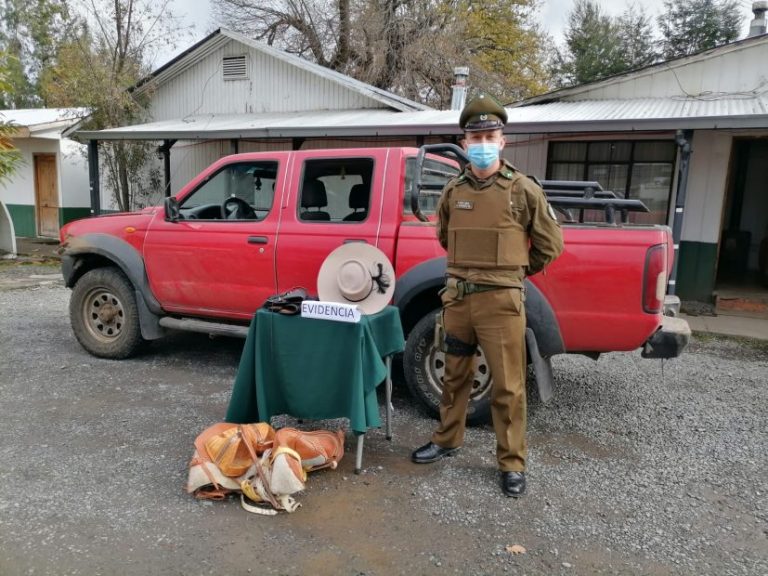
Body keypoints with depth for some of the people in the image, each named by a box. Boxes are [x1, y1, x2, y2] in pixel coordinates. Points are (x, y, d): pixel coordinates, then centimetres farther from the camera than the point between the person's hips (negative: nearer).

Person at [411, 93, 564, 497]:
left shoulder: (523, 191, -5)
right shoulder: (453, 191, 6)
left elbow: (550, 244, 4)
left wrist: (514, 272, 11)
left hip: (502, 300, -4)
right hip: (457, 296, 4)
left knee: (508, 387, 3)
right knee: (455, 377, 17)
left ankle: (512, 464, 17)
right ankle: (446, 441, 34)